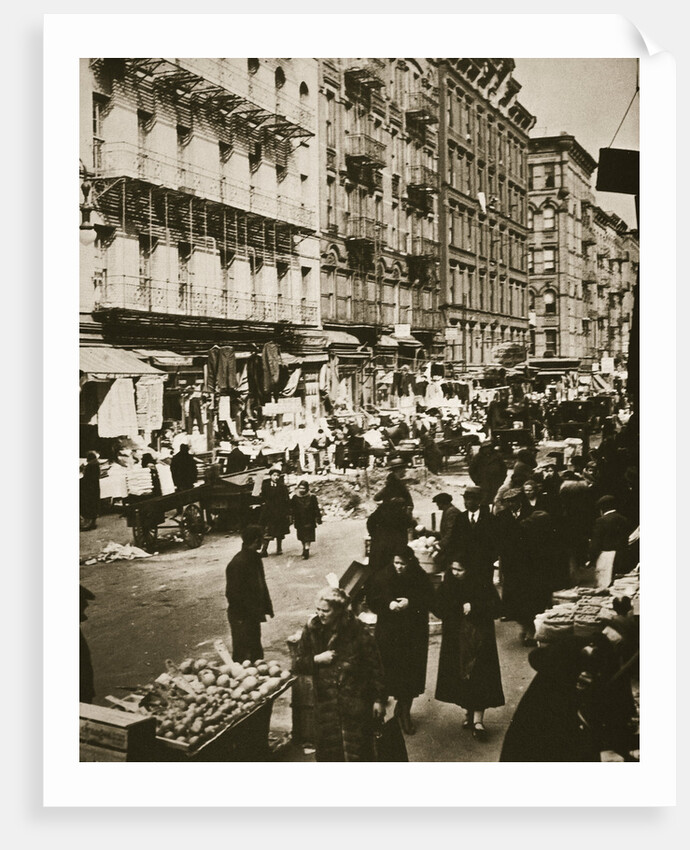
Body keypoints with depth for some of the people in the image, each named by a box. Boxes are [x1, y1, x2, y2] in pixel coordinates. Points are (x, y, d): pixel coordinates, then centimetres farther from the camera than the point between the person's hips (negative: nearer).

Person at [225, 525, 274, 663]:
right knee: (243, 656, 0)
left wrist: (267, 607, 9)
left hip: (253, 615, 9)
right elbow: (233, 594, -22)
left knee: (256, 652, 19)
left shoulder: (255, 558, 6)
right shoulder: (238, 563, -22)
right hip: (242, 618, -9)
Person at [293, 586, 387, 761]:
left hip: (355, 701, -3)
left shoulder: (357, 631, -11)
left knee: (357, 750, 3)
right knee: (327, 751, 9)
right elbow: (298, 664, 6)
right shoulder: (311, 630, -1)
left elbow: (375, 666, -6)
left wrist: (379, 699, -6)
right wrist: (316, 659, -13)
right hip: (325, 700, 3)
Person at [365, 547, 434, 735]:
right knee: (388, 670, -4)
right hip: (388, 631, -1)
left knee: (411, 672, 7)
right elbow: (372, 599, -3)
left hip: (414, 632, 1)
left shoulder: (421, 578, -6)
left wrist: (410, 603, -19)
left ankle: (404, 711, 25)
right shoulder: (382, 576, -8)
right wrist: (388, 604, -20)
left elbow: (429, 600, -3)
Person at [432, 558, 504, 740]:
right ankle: (468, 712, 25)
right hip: (455, 639, 4)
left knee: (478, 676, -5)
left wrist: (473, 607, -21)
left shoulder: (480, 584, -10)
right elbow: (437, 608, 0)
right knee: (459, 675, 9)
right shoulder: (447, 584, 0)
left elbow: (494, 605, -9)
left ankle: (478, 719, 0)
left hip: (477, 638, -4)